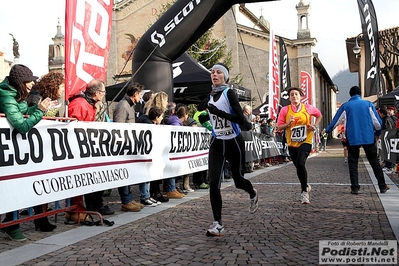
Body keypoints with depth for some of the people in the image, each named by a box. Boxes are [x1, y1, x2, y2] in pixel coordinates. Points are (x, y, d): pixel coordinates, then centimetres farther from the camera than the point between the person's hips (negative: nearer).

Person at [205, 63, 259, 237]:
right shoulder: (211, 95, 7)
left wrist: (218, 112, -30)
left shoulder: (229, 93, -12)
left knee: (238, 180, 11)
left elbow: (240, 118, -22)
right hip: (216, 144, 5)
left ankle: (253, 194, 47)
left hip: (233, 143, -4)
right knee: (213, 183, -10)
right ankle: (218, 224, -5)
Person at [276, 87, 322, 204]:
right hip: (292, 143, 3)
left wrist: (315, 126, 2)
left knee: (300, 163, -23)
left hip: (305, 141, -3)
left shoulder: (308, 108, -2)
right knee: (298, 167, 14)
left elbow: (319, 115, 17)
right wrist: (288, 123, -18)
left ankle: (304, 191, -7)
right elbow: (279, 127, -1)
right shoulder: (285, 110, -2)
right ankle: (305, 186, 41)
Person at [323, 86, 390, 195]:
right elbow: (377, 121, 4)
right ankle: (383, 186, 14)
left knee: (353, 163, 7)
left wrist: (327, 130, 25)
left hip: (352, 139, -1)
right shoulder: (368, 104, 4)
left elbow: (335, 121, 8)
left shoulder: (345, 106, 2)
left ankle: (355, 188, 1)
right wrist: (378, 133, 21)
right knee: (374, 162, 11)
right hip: (369, 138, 1)